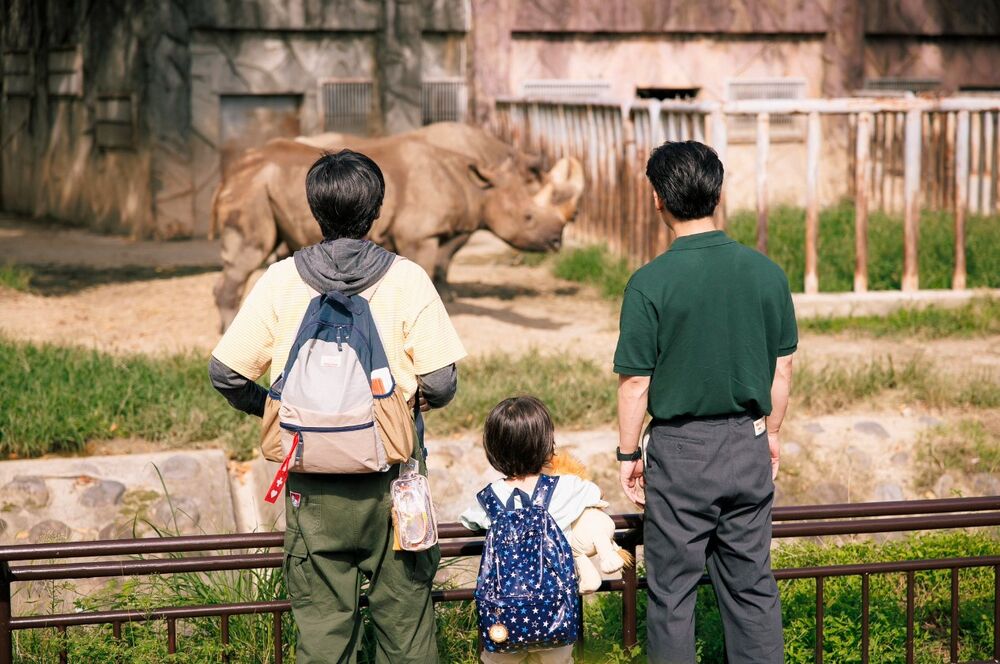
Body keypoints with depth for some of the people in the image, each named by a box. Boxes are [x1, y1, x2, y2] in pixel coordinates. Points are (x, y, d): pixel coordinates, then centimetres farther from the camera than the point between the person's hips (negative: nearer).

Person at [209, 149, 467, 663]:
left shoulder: (281, 280, -5)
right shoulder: (407, 279, -8)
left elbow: (225, 373, -4)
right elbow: (441, 383, -10)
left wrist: (270, 409, 14)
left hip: (314, 486, 1)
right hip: (393, 481, 0)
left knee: (322, 621, 8)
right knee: (404, 612, 10)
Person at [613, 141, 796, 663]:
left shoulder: (650, 283, -14)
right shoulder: (766, 273, -3)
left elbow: (635, 383, -10)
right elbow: (782, 369, 6)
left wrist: (628, 454, 2)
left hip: (680, 451, -4)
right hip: (748, 448, 4)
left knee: (672, 591, 7)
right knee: (752, 585, 13)